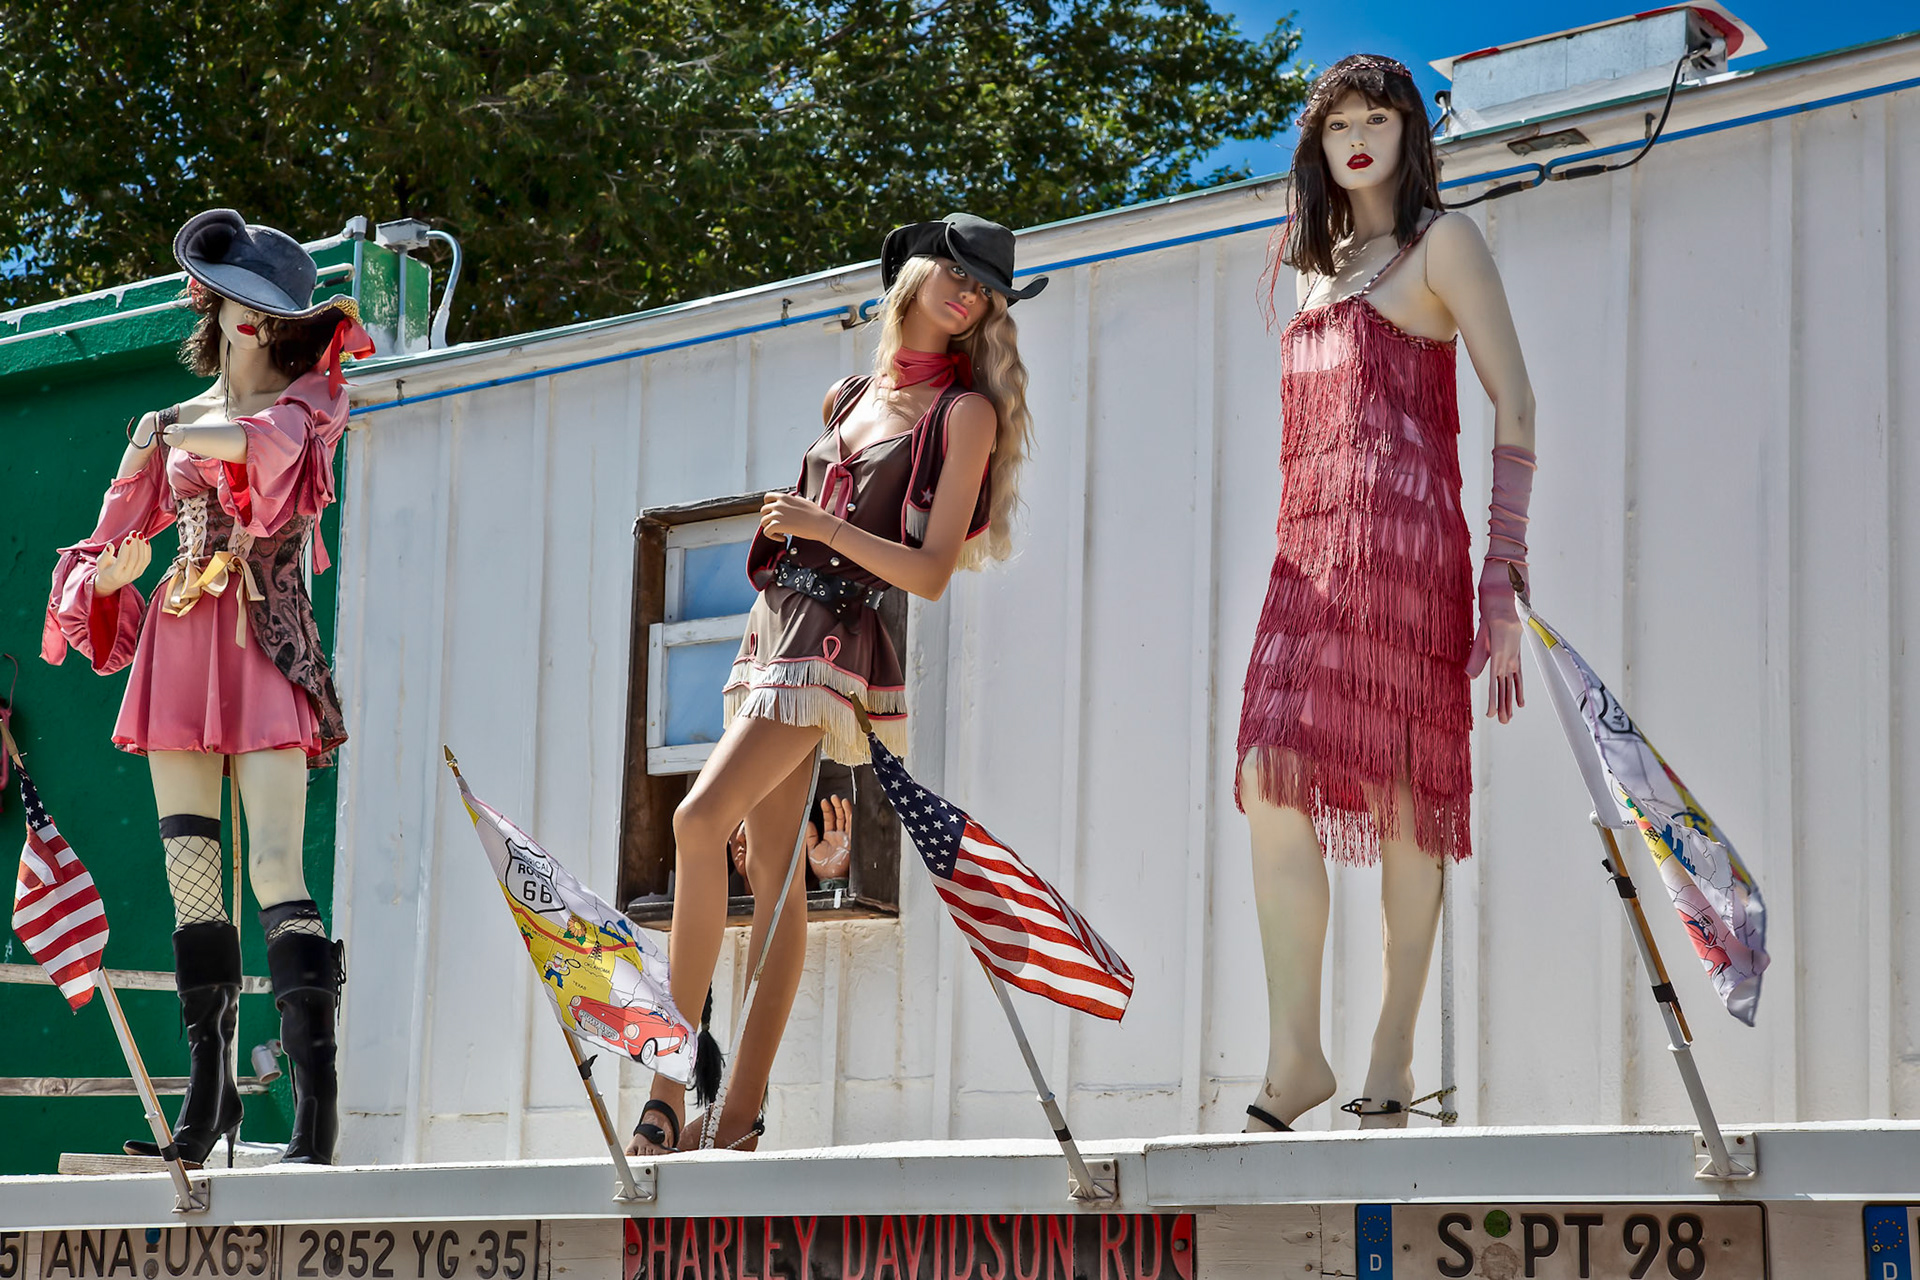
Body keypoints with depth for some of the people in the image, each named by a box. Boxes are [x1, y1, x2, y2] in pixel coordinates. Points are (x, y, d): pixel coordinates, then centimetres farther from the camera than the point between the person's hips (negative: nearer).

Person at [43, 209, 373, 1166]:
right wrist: (118, 566, 0)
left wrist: (174, 436, -17)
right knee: (188, 870, 2)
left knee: (275, 864, -16)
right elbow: (117, 555, 21)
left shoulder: (309, 402, 6)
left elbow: (274, 443, -19)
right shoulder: (170, 424, 18)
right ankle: (209, 1087, 8)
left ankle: (316, 1107, -20)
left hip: (268, 648, -5)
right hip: (180, 647, 5)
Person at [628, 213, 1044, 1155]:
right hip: (779, 624, 7)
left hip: (844, 640, -7)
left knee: (700, 818, -21)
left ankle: (670, 1087, -20)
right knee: (772, 873, 2)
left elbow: (931, 573, -8)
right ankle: (740, 1115, 0)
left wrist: (828, 529, -16)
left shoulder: (965, 412, -1)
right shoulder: (847, 398, 18)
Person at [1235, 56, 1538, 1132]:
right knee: (1273, 779, -9)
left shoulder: (1441, 241, 5)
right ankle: (1294, 1056, -11)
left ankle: (1393, 1062, -4)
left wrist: (1505, 562, -9)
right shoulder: (1322, 267, 26)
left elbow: (1515, 404, -1)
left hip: (1402, 538, -6)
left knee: (1406, 794, -7)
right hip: (1312, 545, 6)